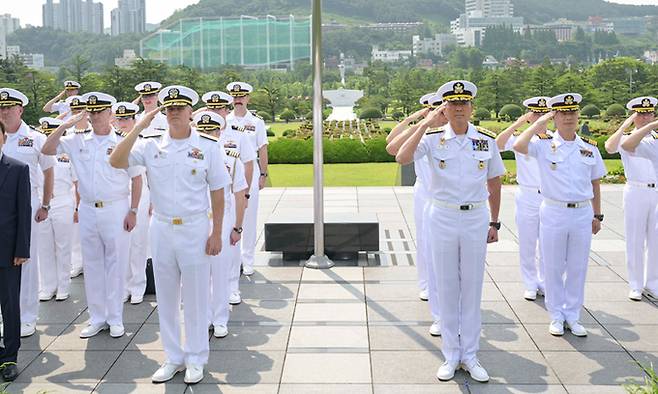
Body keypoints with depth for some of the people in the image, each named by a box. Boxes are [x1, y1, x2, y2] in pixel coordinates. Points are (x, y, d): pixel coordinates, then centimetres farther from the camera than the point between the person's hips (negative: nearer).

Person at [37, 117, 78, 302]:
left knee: (63, 248, 4)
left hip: (63, 208, -3)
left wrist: (78, 208, -1)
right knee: (44, 249, 8)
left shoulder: (68, 155, -1)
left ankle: (63, 287, 14)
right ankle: (47, 287, 17)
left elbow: (78, 183, 2)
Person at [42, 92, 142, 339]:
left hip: (116, 210, -4)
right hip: (87, 210, 4)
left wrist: (133, 211, -6)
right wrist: (65, 125, -4)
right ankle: (97, 318, 20)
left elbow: (136, 180, -1)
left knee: (116, 264, 2)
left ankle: (115, 319, 13)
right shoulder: (78, 141, 7)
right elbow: (47, 150, 5)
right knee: (92, 265, 9)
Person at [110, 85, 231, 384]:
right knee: (166, 296, 11)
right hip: (161, 228, 3)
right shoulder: (151, 145, 1)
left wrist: (216, 233, -5)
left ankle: (195, 360, 21)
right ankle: (173, 358, 25)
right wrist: (138, 127, -17)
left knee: (196, 296, 6)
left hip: (195, 229, -3)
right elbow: (116, 162, -12)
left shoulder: (208, 146, -4)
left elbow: (217, 193, -2)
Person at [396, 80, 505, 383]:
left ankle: (470, 355, 20)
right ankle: (451, 356, 19)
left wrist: (494, 223, 10)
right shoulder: (432, 139, -5)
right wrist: (424, 125, -20)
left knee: (472, 287, 8)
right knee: (446, 287, 7)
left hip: (475, 219, 1)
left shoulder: (487, 140, 2)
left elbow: (494, 183, 10)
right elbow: (402, 158, -22)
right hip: (442, 218, -1)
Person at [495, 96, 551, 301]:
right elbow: (498, 144, -21)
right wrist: (517, 124, -24)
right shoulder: (520, 137, -2)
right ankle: (530, 285, 18)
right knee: (527, 244, 6)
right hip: (527, 197, -2)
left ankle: (544, 283, 24)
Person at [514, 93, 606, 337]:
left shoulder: (590, 147, 6)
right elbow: (519, 146, -26)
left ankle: (572, 317, 24)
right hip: (553, 213, -3)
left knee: (577, 268, 10)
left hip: (582, 214, 3)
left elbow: (595, 183, 13)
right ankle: (556, 317, 22)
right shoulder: (544, 144, -5)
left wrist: (597, 215, 14)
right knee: (553, 268, 8)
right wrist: (540, 122, -17)